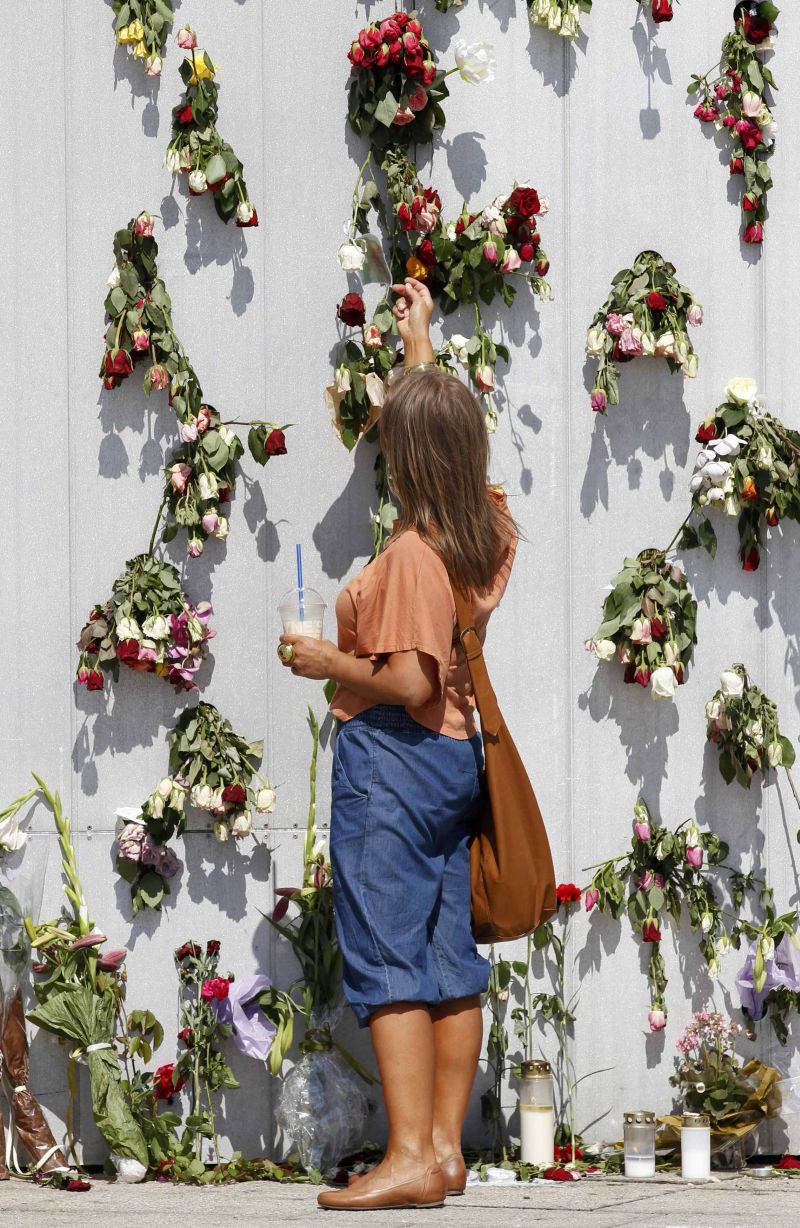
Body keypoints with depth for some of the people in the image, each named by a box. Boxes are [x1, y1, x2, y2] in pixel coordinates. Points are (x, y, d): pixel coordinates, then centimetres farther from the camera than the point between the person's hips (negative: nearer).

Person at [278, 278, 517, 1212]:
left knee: (385, 956, -9)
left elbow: (409, 683, -24)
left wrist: (326, 662, -10)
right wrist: (418, 344, 33)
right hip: (455, 756, 9)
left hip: (390, 756, -9)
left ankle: (410, 1156, -14)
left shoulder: (413, 554, -18)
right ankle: (446, 1147, 11)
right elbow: (450, 433, 25)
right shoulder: (489, 532, 6)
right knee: (449, 956, 8)